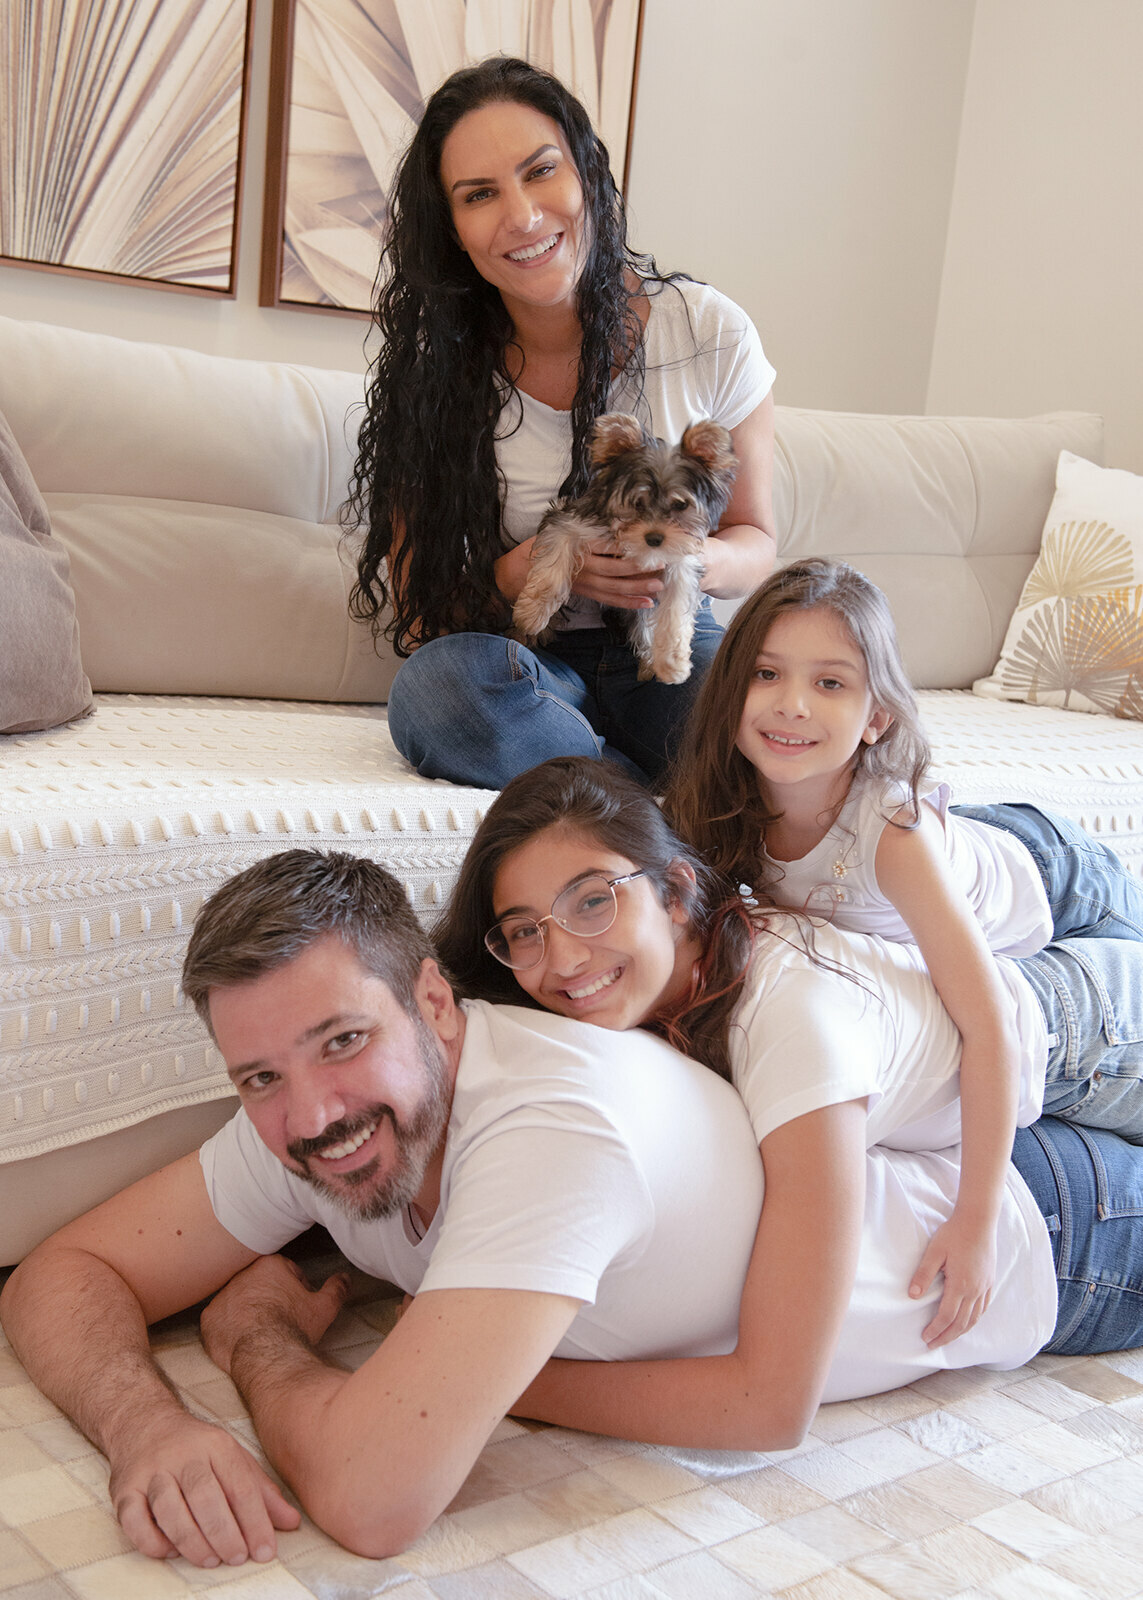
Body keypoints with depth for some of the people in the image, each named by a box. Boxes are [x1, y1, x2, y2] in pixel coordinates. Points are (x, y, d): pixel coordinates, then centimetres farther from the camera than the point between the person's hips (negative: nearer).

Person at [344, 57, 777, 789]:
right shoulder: (438, 368, -6)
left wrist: (698, 560, -21)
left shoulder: (710, 332, -6)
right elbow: (419, 613, -4)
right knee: (436, 684, -36)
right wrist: (531, 570, -25)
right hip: (527, 660, 2)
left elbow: (756, 543, 4)